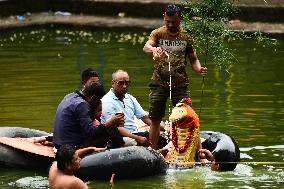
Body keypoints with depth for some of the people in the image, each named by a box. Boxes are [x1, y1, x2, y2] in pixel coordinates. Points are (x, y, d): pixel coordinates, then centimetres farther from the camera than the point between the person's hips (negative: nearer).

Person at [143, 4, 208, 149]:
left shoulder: (185, 36, 4)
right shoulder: (158, 33, 0)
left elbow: (193, 59, 9)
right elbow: (146, 46, -20)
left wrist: (199, 69, -14)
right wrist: (153, 49, -44)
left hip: (180, 84, 0)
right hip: (159, 83, 0)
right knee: (155, 120, 5)